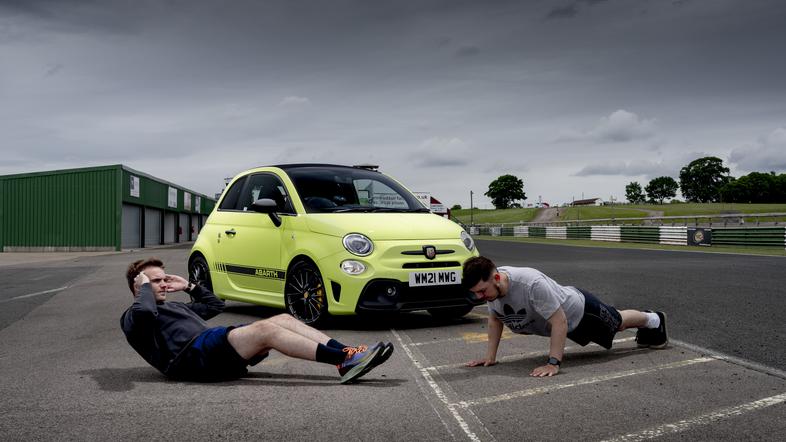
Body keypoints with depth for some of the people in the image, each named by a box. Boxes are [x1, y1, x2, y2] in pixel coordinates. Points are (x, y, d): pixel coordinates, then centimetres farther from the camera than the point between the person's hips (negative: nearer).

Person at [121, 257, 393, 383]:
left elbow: (215, 305, 41)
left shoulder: (173, 307, 37)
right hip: (192, 357, -9)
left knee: (283, 319, -10)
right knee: (265, 329, -28)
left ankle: (345, 353, -23)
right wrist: (145, 288, 3)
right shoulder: (133, 317, 12)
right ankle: (345, 361, -36)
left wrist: (189, 286, 32)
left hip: (212, 350, 9)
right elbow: (145, 312, -15)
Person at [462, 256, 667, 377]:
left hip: (579, 310, -7)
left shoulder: (532, 284, -47)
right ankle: (648, 319, 63)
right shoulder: (489, 287, -23)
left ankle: (654, 320, 55)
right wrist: (490, 356, -11)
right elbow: (495, 319, -6)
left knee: (618, 323, 24)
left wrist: (553, 363, -44)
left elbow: (560, 322, -42)